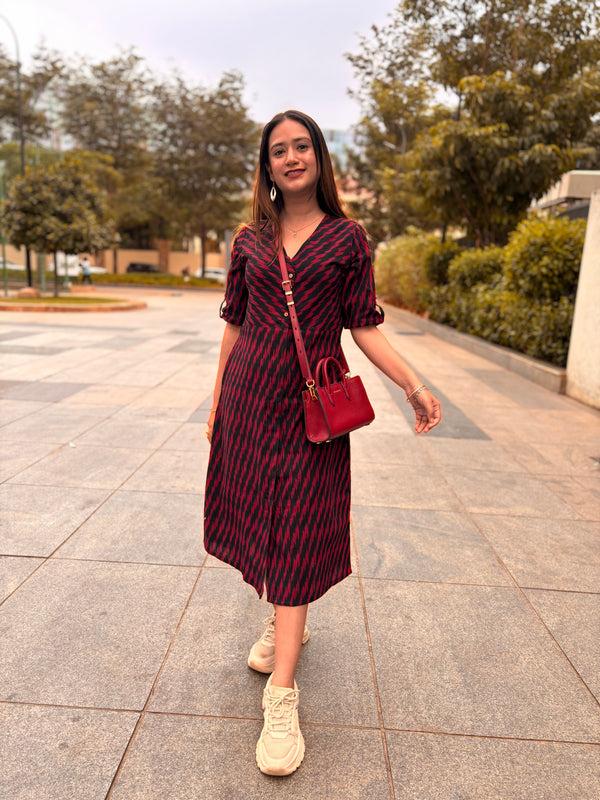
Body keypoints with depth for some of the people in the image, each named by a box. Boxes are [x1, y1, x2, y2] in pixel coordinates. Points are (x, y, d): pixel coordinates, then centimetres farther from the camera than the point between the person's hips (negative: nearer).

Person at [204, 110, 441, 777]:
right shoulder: (249, 240, 9)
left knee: (299, 534, -4)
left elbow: (364, 326, 2)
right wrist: (216, 403, 12)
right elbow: (235, 324, 11)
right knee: (259, 514, 10)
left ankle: (281, 696, 2)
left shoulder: (347, 238, 4)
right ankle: (281, 621, 38)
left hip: (312, 400, -3)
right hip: (249, 394, 3)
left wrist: (413, 386, -9)